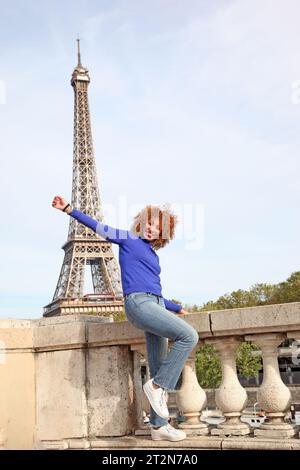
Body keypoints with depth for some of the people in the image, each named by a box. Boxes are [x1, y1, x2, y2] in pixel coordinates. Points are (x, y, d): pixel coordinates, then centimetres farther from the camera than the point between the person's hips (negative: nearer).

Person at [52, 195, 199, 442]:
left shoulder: (153, 256, 25)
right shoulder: (129, 239, 8)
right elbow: (99, 227, 7)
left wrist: (176, 308, 38)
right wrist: (69, 209, 4)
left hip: (156, 305, 8)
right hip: (138, 303, -8)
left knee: (159, 370, 5)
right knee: (189, 336, -21)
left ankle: (159, 426, 11)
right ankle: (157, 385, -12)